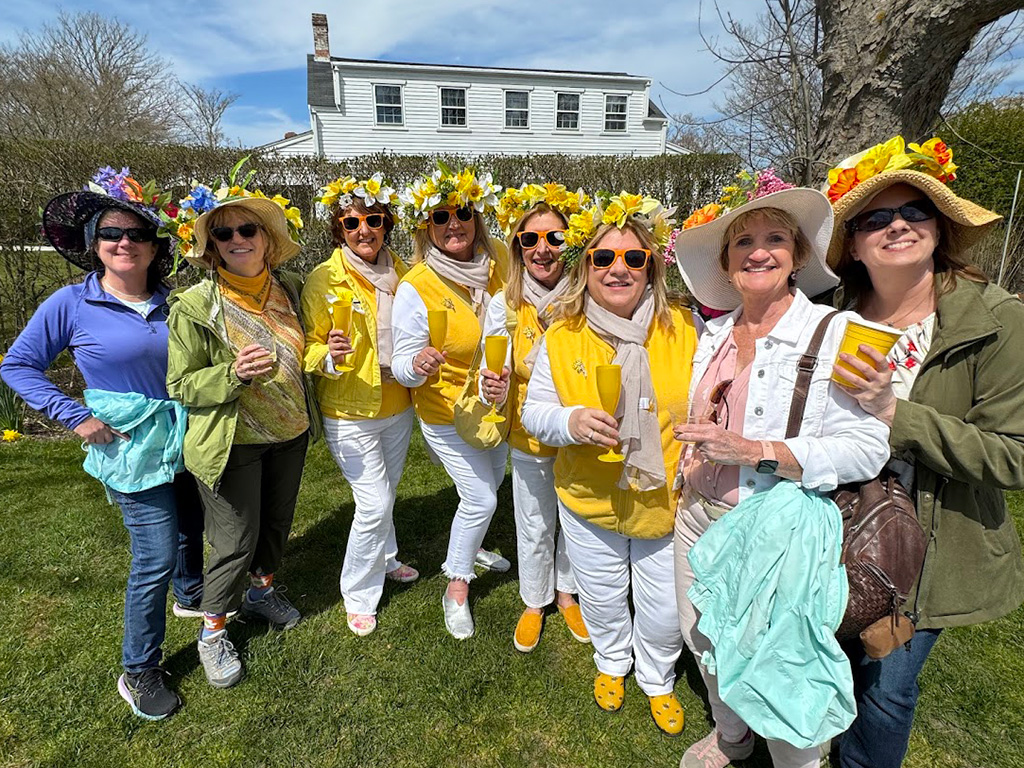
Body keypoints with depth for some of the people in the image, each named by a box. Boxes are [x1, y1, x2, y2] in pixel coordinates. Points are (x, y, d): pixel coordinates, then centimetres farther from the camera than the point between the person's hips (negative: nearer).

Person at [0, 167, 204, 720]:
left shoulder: (168, 304, 3)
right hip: (130, 449, -5)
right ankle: (139, 671, 19)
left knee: (190, 531, 21)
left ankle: (190, 597, 52)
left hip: (184, 439, 5)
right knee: (156, 556, -2)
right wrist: (75, 416, -10)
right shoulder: (72, 304, -8)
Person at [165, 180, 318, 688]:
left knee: (277, 520, 22)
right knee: (235, 542, 6)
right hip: (232, 442, -5)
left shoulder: (290, 290, -2)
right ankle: (212, 631, 33)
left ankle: (262, 590, 50)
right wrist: (234, 374, -30)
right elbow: (181, 386, -13)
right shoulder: (193, 307, -16)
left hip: (289, 433, 5)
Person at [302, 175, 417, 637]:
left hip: (397, 405, 5)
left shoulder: (400, 271, 1)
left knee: (386, 492, 21)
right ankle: (358, 595, 20)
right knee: (375, 503, -4)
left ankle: (384, 560, 48)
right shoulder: (322, 280, -13)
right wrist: (329, 355, -31)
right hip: (349, 413, -5)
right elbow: (309, 349, -9)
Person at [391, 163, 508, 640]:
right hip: (448, 412, -6)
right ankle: (456, 588, 25)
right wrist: (417, 363, -41)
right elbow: (403, 364, -19)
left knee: (491, 481, 25)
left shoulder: (496, 265, -10)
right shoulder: (416, 287, -22)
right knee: (480, 498, -1)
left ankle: (468, 547, 55)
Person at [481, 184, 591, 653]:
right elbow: (494, 378, -7)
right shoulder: (504, 305, -12)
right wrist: (493, 389, -30)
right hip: (529, 438, 0)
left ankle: (567, 593, 50)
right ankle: (534, 603, 46)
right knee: (534, 528, 19)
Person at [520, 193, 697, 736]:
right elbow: (534, 411, -4)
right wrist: (569, 422, -24)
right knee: (602, 599, 23)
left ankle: (657, 678, 52)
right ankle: (611, 663, 57)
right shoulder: (561, 337, -10)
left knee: (664, 610, 18)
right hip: (589, 500, 0)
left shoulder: (684, 326, -9)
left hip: (667, 501, 0)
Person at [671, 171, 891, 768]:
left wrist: (753, 450, -29)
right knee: (705, 642, 23)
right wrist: (696, 445, 6)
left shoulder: (833, 333, -15)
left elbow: (867, 448, -23)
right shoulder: (716, 334, 5)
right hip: (700, 519, 7)